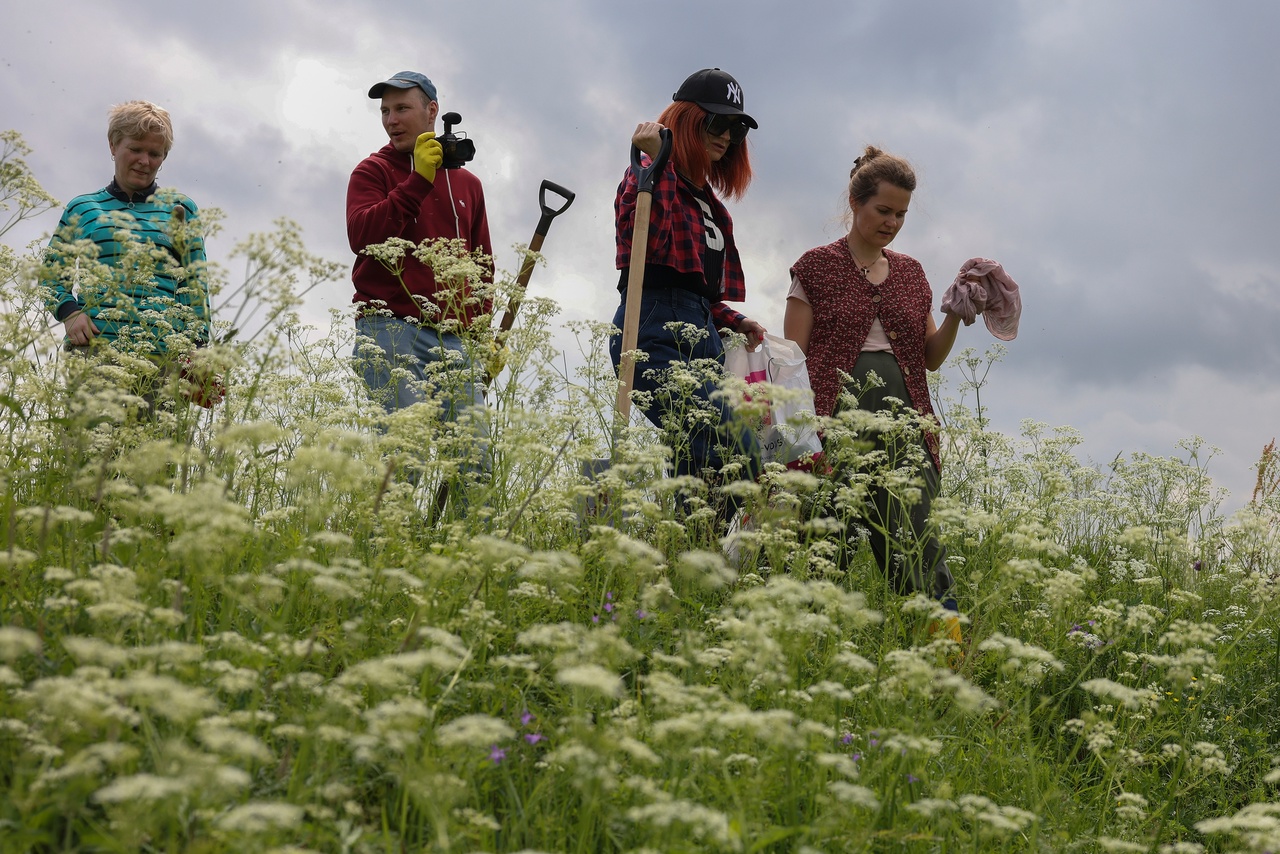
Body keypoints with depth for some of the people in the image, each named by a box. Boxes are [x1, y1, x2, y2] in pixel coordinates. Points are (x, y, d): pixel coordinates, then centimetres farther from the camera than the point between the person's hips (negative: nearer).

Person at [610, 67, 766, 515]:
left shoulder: (704, 197, 25)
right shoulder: (649, 175, 0)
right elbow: (648, 244, -20)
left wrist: (734, 321, 13)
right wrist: (654, 163, -21)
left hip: (700, 339, 9)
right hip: (657, 334, -9)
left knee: (703, 464, 2)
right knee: (739, 457, -22)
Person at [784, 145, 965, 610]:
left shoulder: (911, 272, 20)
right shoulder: (817, 266, 7)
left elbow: (931, 358, 21)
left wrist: (955, 315, 4)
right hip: (837, 411, -3)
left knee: (915, 540, -10)